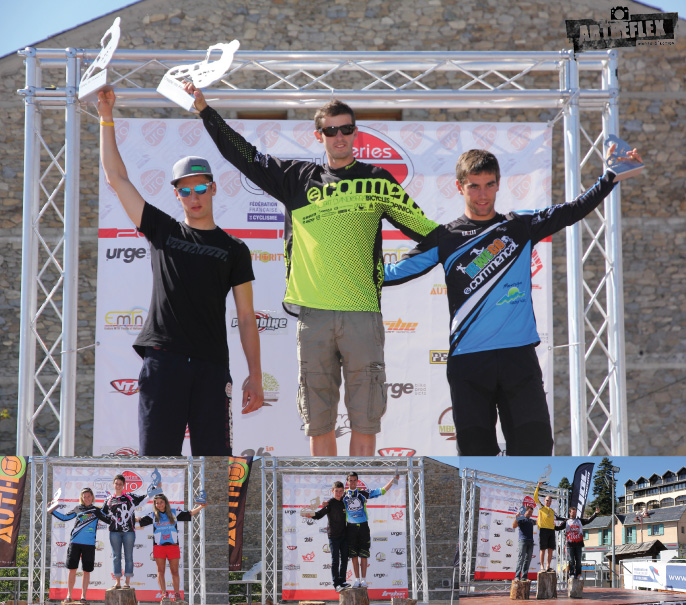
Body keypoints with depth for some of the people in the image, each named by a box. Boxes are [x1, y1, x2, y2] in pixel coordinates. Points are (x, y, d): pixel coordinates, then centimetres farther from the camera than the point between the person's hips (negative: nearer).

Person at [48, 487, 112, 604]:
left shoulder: (97, 511, 9)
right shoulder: (77, 509, 11)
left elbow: (110, 520, 12)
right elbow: (64, 517, 18)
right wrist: (52, 511, 14)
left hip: (89, 544, 0)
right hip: (75, 542, 0)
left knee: (86, 570, 2)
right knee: (72, 569, -1)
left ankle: (83, 596, 11)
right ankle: (69, 595, 8)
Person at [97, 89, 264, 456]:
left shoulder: (234, 250, 12)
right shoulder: (162, 231, 14)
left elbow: (246, 317, 9)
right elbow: (117, 178, 12)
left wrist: (255, 376, 2)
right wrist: (106, 117, 9)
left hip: (212, 364, 0)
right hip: (163, 358, 0)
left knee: (213, 454, -2)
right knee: (157, 453, -4)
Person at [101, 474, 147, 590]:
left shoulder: (130, 497, 8)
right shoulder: (109, 500, 12)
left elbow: (145, 497, 8)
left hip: (129, 531, -1)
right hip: (115, 531, 1)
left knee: (128, 556, -1)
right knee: (116, 556, 1)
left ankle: (127, 582, 2)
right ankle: (117, 582, 4)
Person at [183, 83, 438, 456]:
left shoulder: (376, 181, 10)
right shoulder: (297, 178, 13)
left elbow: (422, 227, 13)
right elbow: (244, 155, 18)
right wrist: (204, 109, 17)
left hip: (362, 313, -1)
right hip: (313, 312, 2)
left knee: (364, 421, -2)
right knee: (318, 423, 4)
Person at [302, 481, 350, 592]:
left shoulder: (343, 501, 6)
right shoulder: (330, 503, -10)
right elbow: (319, 514, -18)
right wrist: (310, 515, -37)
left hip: (344, 535, 6)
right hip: (334, 536, -6)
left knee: (344, 559, 9)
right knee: (335, 560, -4)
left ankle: (342, 581, 19)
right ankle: (336, 584, -1)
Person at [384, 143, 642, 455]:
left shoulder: (521, 226, 10)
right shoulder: (445, 238, 7)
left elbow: (574, 210, 14)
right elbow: (398, 271, 5)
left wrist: (612, 176, 8)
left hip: (519, 356, 1)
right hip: (468, 359, -1)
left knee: (534, 443, -5)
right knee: (475, 448, 1)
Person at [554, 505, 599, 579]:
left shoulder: (580, 521, 14)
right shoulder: (566, 522, 10)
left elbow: (589, 520, 9)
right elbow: (559, 528, 5)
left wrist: (596, 513, 2)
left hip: (578, 544, 2)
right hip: (570, 544, -2)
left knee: (578, 560, 2)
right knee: (571, 560, -2)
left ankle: (578, 574, 8)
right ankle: (571, 574, 2)